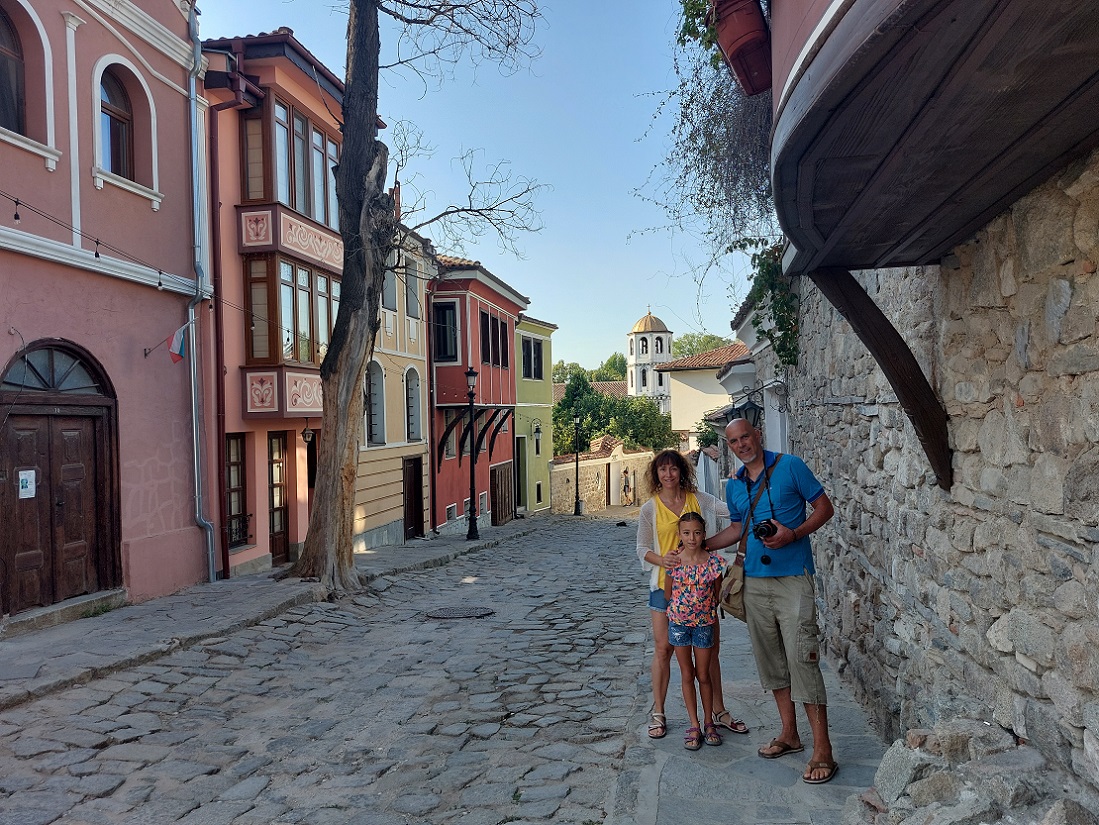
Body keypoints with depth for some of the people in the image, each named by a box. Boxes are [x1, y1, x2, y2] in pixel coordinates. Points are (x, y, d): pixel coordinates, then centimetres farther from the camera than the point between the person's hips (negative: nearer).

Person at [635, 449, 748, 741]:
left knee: (710, 648, 9)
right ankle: (658, 714, 17)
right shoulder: (650, 509, -1)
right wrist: (661, 559, -15)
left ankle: (718, 712, 24)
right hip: (666, 584, -1)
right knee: (663, 648, 2)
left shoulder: (698, 499, 2)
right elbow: (642, 549, 3)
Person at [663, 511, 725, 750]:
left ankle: (709, 723, 26)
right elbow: (668, 594, 1)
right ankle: (694, 726, 20)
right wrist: (683, 609, 5)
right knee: (687, 675, 9)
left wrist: (706, 611, 6)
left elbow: (717, 595, 3)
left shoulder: (713, 562, -10)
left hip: (704, 623, 0)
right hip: (679, 622, 0)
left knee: (703, 675, 9)